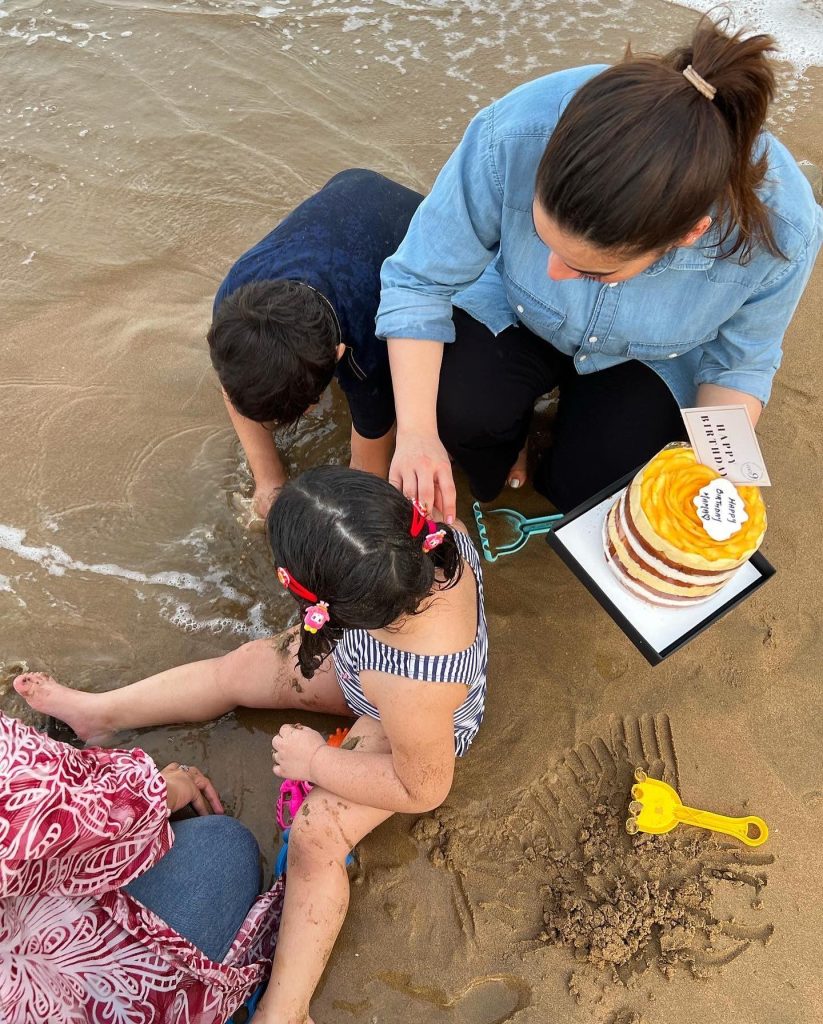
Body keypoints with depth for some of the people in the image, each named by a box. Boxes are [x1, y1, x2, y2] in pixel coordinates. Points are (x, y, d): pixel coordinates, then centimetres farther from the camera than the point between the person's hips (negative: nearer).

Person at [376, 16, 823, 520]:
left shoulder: (781, 230, -34)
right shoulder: (512, 137, -38)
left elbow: (738, 363, -13)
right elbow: (418, 281, -25)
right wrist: (415, 431, -34)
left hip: (648, 357, 1)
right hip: (514, 313, 0)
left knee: (594, 489, -18)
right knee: (452, 411, -26)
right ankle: (493, 477, 10)